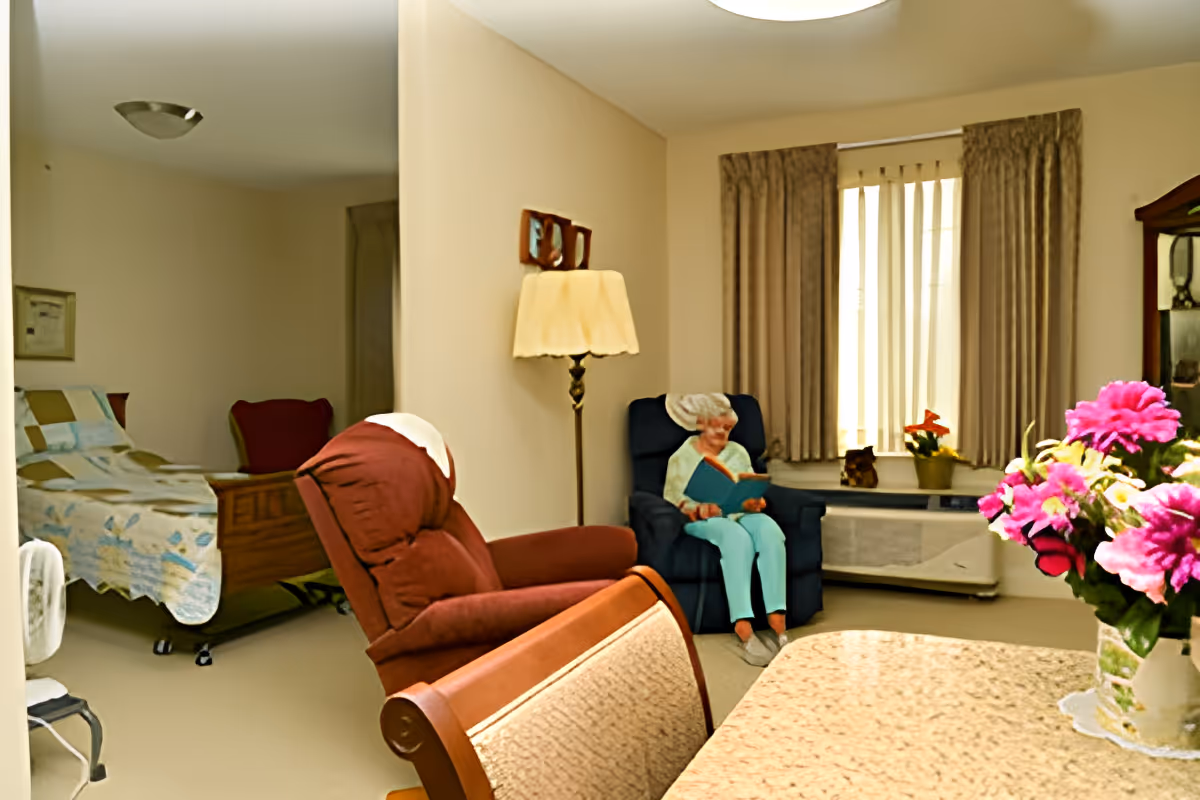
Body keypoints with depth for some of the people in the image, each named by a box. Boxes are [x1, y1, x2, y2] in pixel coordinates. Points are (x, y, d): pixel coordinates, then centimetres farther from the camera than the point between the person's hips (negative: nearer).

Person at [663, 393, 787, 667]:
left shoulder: (738, 453, 22)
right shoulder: (682, 458, 12)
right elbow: (672, 501, 3)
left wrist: (755, 502, -10)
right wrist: (698, 509, -18)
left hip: (740, 514, 3)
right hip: (701, 521, -3)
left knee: (769, 529, -34)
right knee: (737, 536, -39)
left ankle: (778, 624, -40)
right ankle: (743, 631, -45)